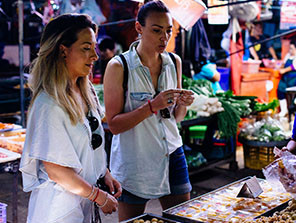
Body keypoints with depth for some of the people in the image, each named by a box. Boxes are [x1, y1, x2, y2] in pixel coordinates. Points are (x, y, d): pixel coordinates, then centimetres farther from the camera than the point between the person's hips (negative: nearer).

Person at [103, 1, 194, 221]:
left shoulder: (174, 62, 4)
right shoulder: (118, 67, -12)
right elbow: (114, 124, -15)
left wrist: (183, 104, -10)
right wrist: (152, 106, -25)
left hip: (172, 157, 5)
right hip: (133, 162, -4)